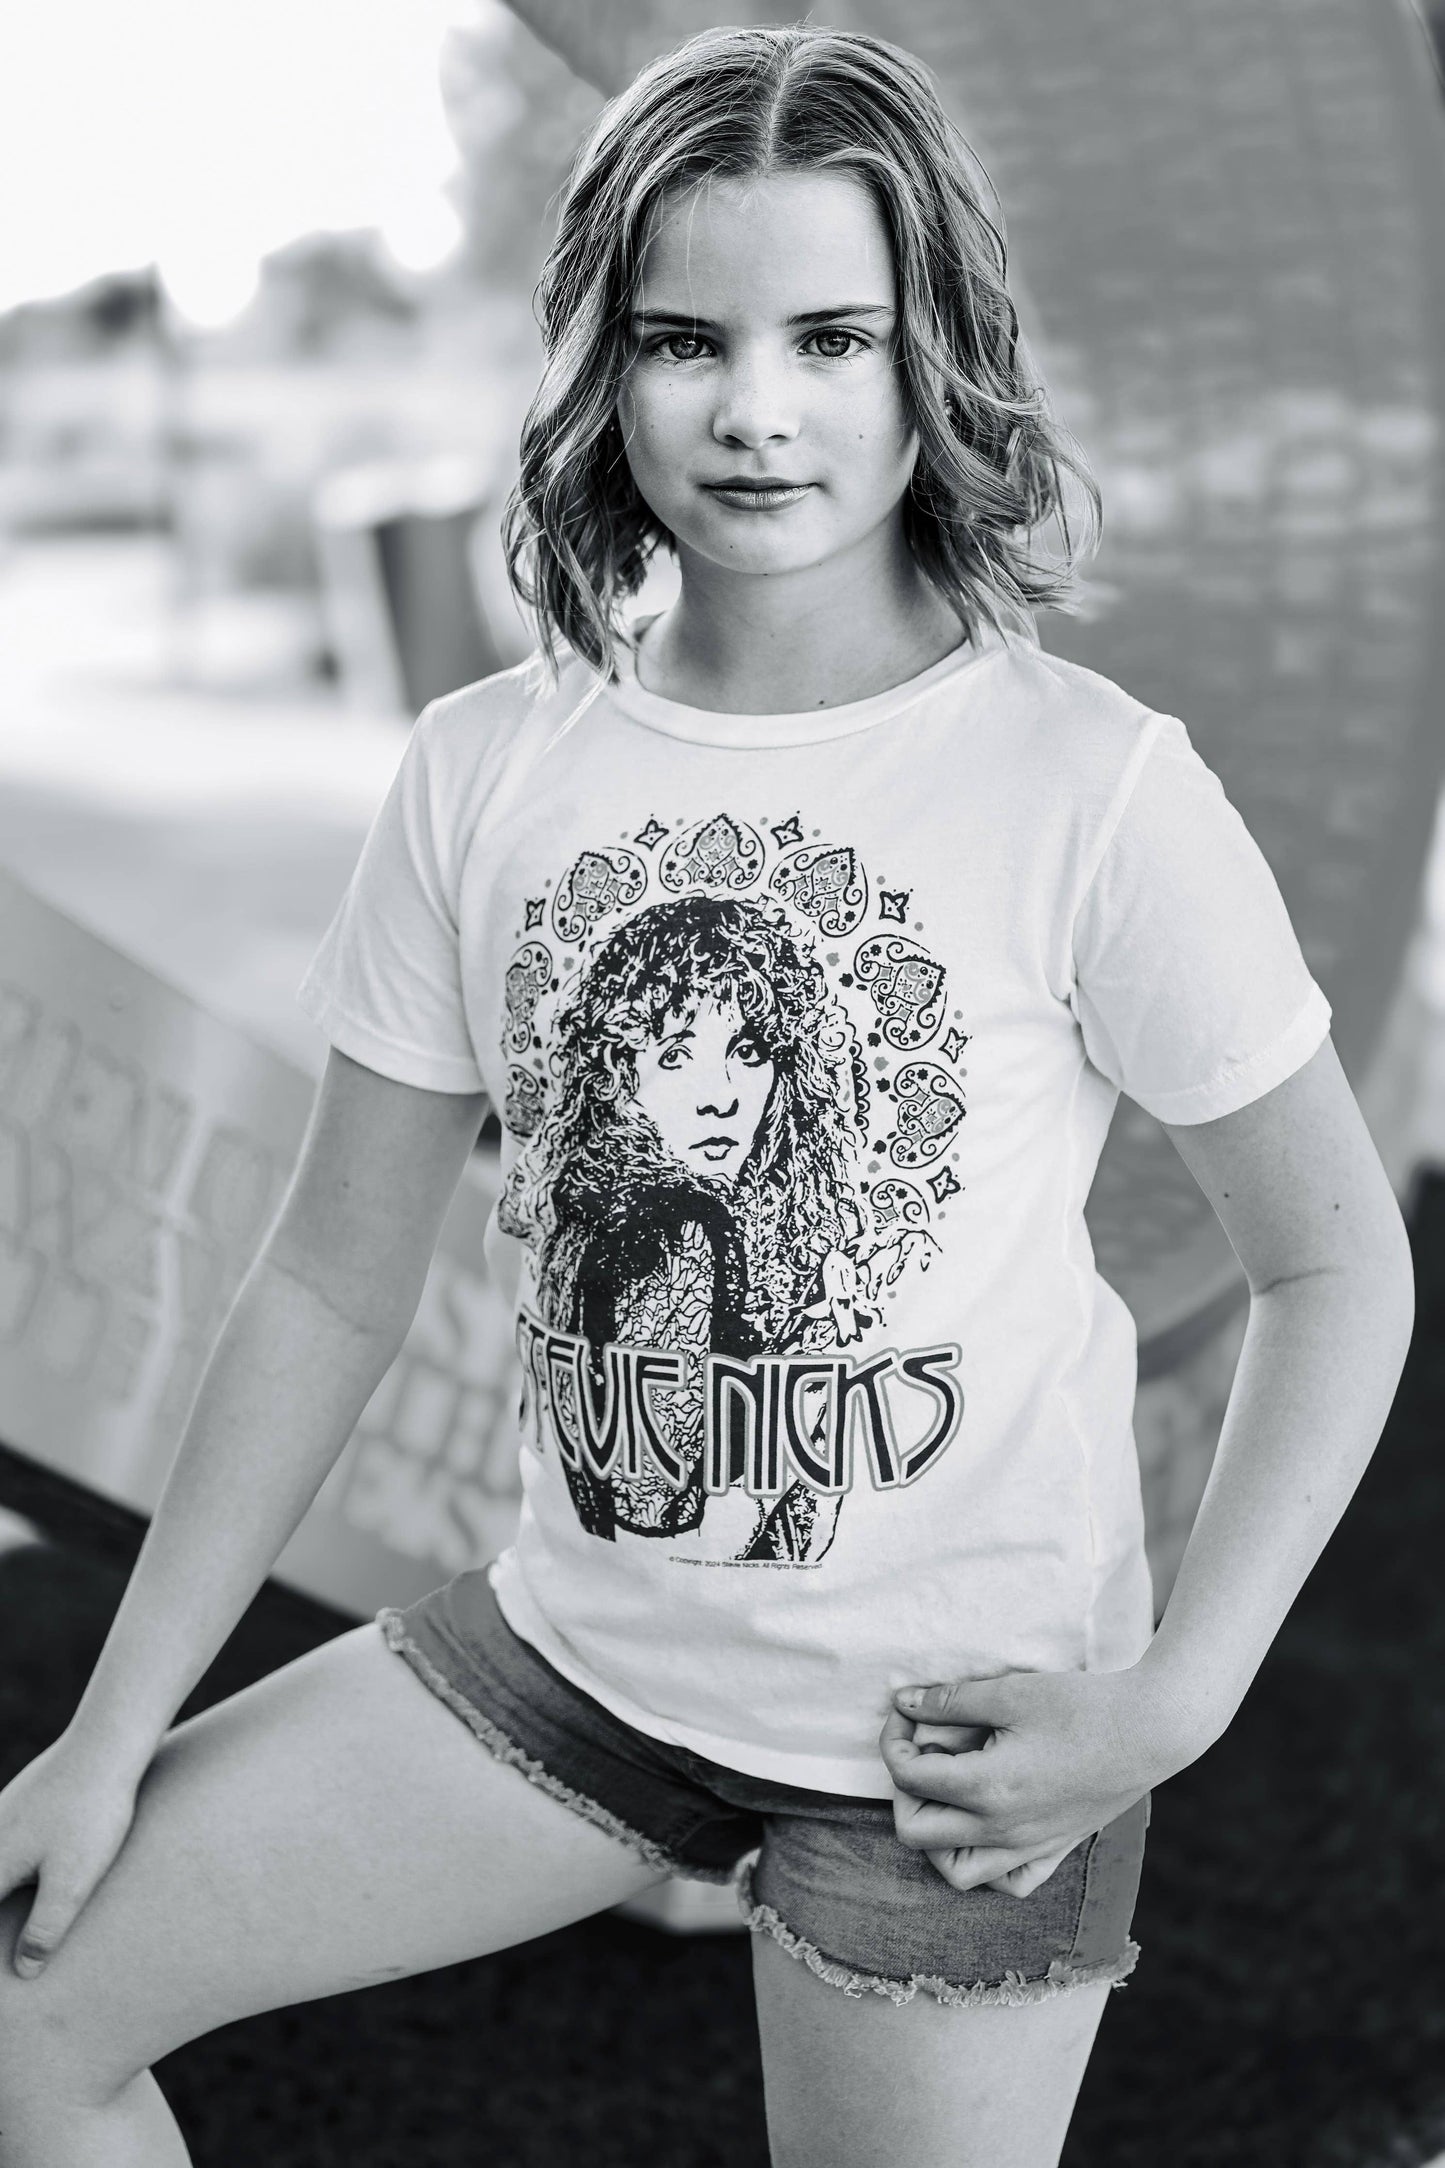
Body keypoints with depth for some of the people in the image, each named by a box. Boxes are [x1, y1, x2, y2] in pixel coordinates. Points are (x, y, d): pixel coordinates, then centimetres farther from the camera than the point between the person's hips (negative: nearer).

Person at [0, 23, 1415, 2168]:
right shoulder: (483, 772, -5)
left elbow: (1340, 1268, -5)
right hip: (580, 1651, 4)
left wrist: (1176, 1701, -15)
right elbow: (333, 1284, 1)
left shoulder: (1093, 790, -15)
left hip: (951, 1729, -3)